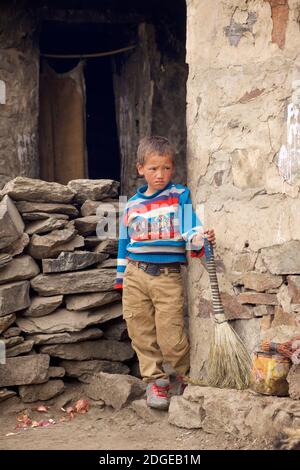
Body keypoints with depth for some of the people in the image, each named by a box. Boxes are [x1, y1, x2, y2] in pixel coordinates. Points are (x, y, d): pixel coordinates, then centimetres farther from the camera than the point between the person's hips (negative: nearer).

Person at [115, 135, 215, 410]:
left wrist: (199, 238, -32)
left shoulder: (180, 197, 1)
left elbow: (191, 227, -10)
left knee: (170, 336, -5)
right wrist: (121, 278, 17)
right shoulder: (132, 205, 11)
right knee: (141, 333, 3)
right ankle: (154, 380, 16)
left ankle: (187, 378, 18)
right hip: (136, 274, 4)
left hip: (168, 276, -3)